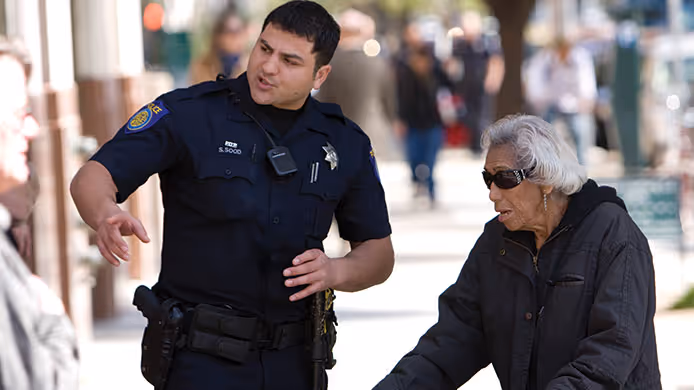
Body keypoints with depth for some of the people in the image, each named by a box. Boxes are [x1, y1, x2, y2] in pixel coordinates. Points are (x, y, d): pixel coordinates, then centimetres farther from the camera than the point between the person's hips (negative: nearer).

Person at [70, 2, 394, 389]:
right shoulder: (188, 114, -7)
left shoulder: (346, 143, 5)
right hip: (202, 358, -4)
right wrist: (107, 216, -36)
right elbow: (92, 177, -12)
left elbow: (379, 255, 11)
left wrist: (336, 271, -12)